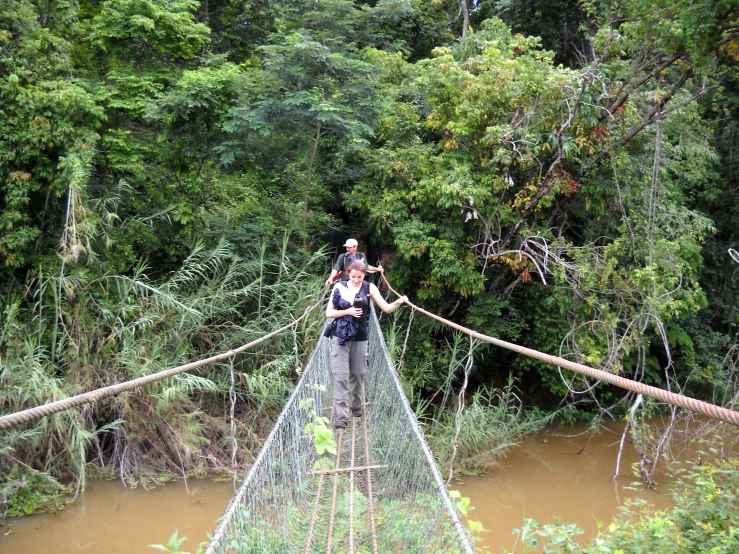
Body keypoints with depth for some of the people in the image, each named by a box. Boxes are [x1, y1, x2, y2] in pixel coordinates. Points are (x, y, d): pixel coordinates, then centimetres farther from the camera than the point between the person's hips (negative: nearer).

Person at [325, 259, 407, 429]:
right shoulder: (340, 287, -2)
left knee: (357, 374, 13)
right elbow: (329, 313, -1)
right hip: (340, 337, -1)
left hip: (360, 338, 2)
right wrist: (348, 311, -15)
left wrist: (398, 302, -24)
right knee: (341, 375, -7)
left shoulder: (369, 288, 0)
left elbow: (386, 308, -4)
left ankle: (357, 406, 35)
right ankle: (341, 415, -7)